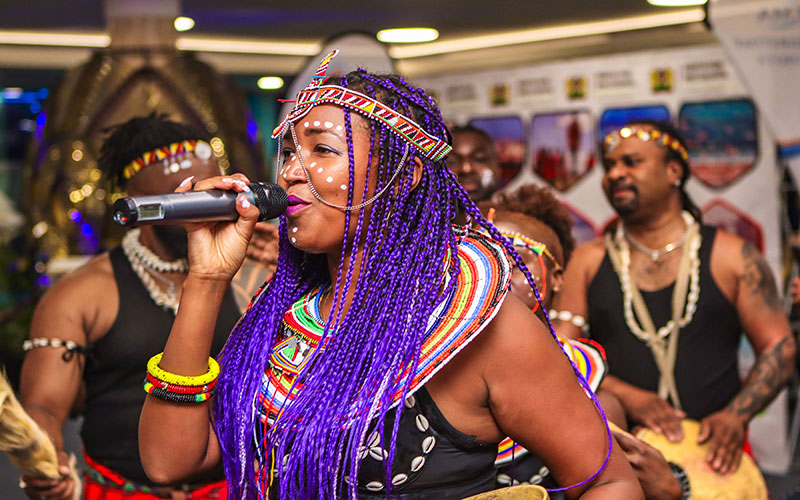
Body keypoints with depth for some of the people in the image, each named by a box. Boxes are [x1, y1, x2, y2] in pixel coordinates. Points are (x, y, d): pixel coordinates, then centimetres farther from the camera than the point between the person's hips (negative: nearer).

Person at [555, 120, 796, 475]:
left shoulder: (732, 256, 8)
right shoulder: (587, 262, 10)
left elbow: (779, 347, 6)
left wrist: (736, 415, -9)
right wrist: (627, 397, -12)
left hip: (713, 448, 0)